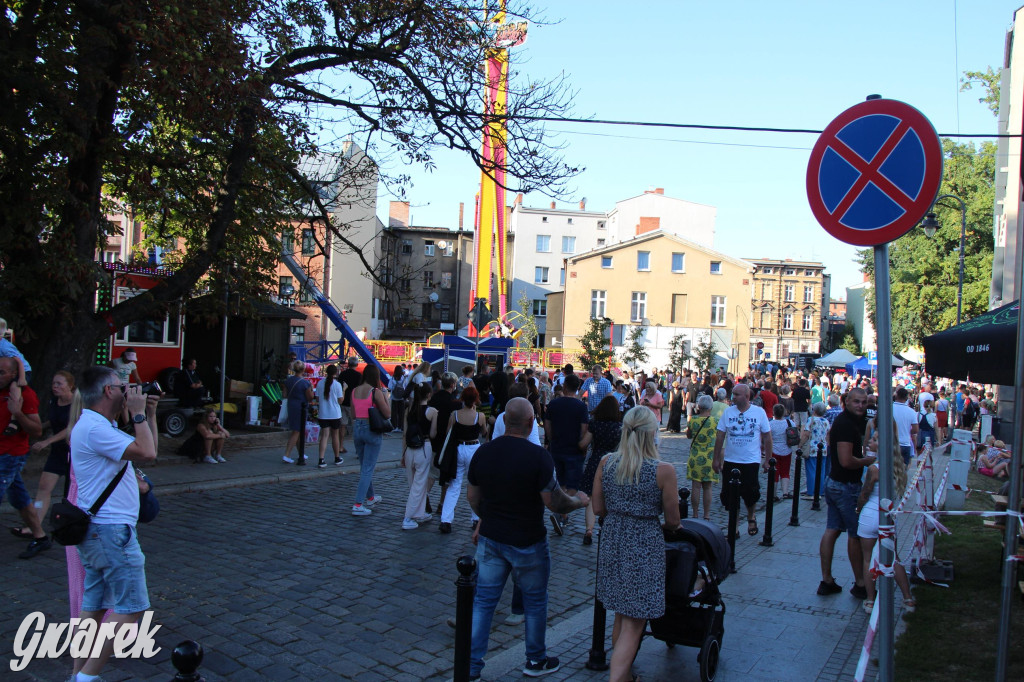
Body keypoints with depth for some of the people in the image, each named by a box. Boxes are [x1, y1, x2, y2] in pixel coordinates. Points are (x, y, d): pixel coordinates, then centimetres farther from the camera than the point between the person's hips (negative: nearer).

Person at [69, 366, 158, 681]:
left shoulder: (98, 426, 16)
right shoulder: (94, 428, -18)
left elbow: (147, 452, 18)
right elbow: (146, 453, -25)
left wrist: (149, 415, 11)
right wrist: (137, 413, -14)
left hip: (97, 530, 11)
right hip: (111, 529, -11)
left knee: (94, 605, 14)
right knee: (130, 607, -5)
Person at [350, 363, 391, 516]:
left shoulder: (355, 391, 4)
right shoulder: (376, 392, -14)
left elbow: (353, 415, 12)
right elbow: (387, 414, -12)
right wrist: (386, 397, -1)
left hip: (357, 428, 6)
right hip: (372, 429, -6)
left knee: (364, 467, 20)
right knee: (368, 468, -2)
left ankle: (370, 498, 36)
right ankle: (358, 505, -6)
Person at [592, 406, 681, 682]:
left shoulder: (606, 463, -4)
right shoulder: (663, 470, -15)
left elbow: (598, 509, 3)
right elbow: (673, 521, -6)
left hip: (612, 543, 5)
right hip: (644, 546, -5)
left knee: (621, 615, 22)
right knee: (633, 624, 3)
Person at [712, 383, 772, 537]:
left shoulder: (759, 412, -4)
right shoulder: (728, 411, 0)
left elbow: (767, 437, 3)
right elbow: (720, 436, 3)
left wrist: (767, 460, 2)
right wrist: (716, 459, 2)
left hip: (751, 461, -2)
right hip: (730, 461, 2)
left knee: (750, 493, 3)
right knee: (730, 495, 4)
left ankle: (751, 517, 35)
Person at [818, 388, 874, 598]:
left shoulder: (846, 421, 11)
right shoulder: (846, 424, -20)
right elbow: (846, 461, -27)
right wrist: (867, 461, -9)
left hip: (835, 484, 9)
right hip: (847, 486, -9)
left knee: (832, 530, 9)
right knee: (856, 534, 3)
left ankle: (826, 581, 14)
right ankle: (860, 584, 14)